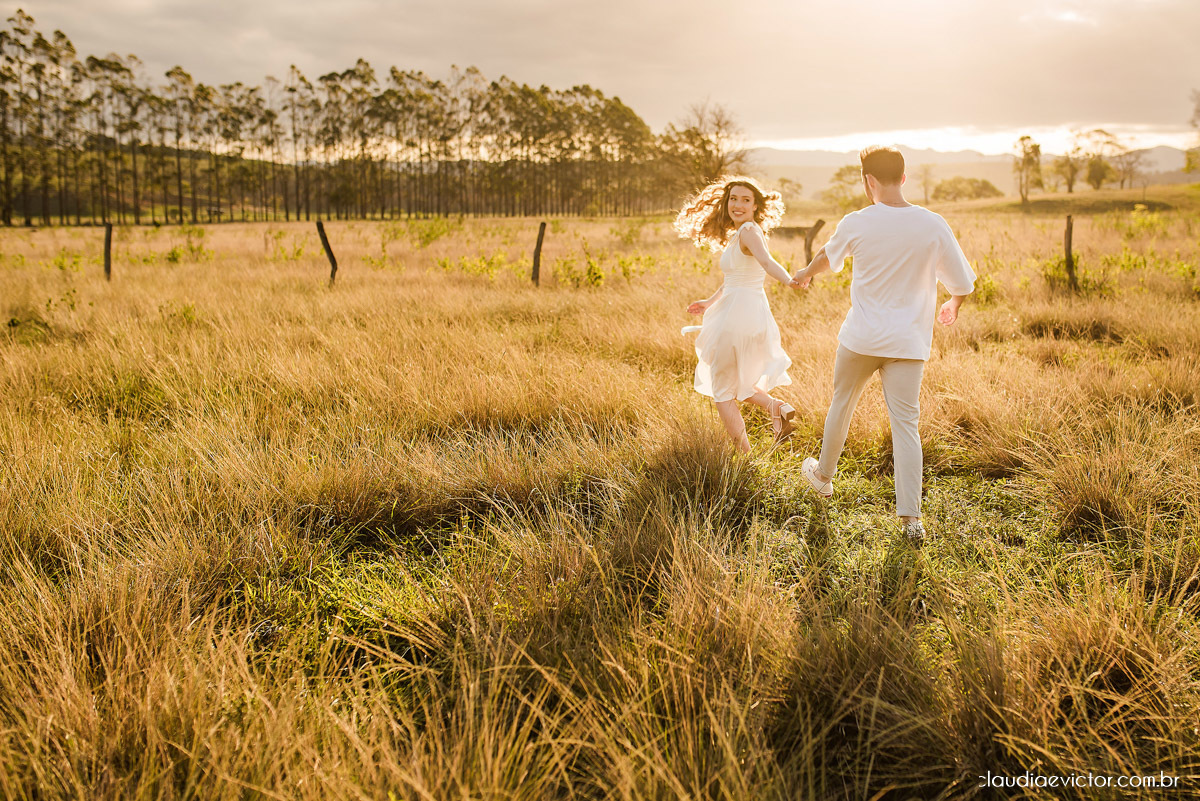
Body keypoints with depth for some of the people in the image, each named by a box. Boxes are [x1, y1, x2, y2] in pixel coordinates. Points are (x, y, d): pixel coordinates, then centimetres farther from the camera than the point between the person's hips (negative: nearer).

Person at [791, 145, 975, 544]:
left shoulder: (855, 223, -8)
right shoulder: (933, 226, -8)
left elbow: (828, 256, 14)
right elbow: (963, 283, -1)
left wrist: (806, 273, 37)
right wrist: (952, 306, 23)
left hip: (861, 338, 0)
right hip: (908, 342, 0)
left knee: (841, 405, 21)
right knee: (905, 424, 2)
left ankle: (823, 475, 41)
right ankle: (911, 518, 0)